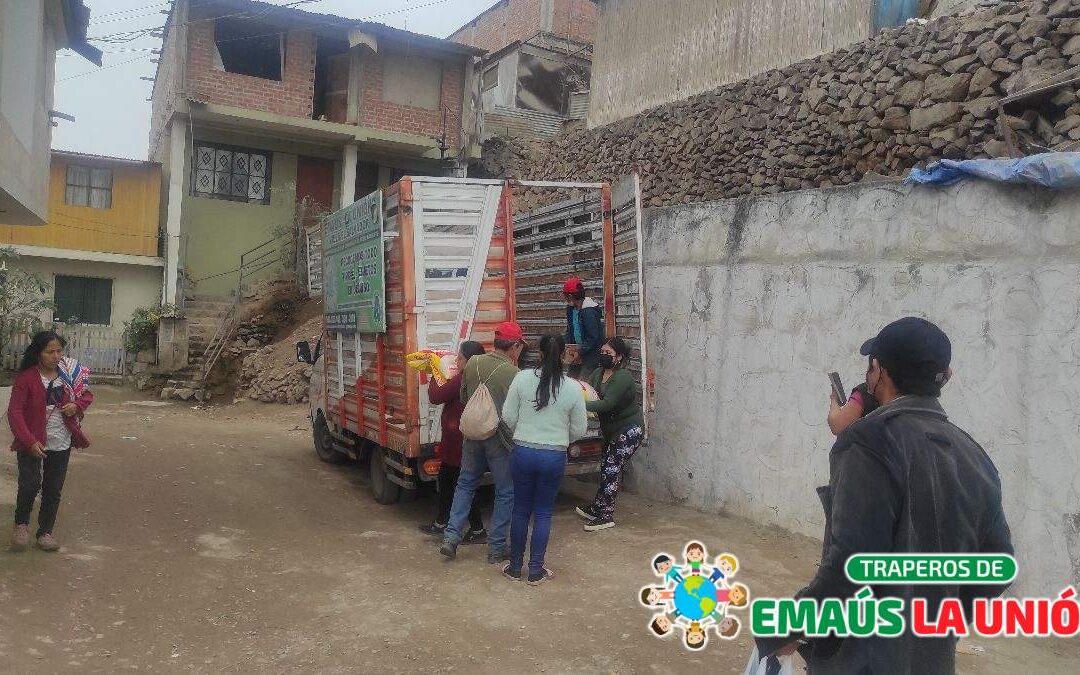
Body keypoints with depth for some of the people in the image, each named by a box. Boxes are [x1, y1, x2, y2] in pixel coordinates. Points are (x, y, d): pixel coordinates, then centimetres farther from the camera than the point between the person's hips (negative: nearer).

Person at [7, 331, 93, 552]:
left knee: (53, 490, 8)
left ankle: (45, 532, 24)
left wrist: (77, 405, -11)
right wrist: (30, 442, -22)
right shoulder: (25, 378, -12)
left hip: (61, 443, 3)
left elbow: (87, 395, 13)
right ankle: (21, 524, 16)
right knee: (30, 484, -12)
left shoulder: (68, 373, -1)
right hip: (32, 443, -3)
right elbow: (15, 412, -14)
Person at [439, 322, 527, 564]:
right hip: (501, 439, -5)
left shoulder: (473, 363, -2)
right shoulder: (513, 374, -18)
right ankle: (496, 547, 17)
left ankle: (451, 537, 18)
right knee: (505, 493, 10)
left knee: (465, 483, 21)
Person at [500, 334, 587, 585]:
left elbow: (508, 416, -3)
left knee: (521, 510, 15)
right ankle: (535, 571, 18)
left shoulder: (522, 378, -8)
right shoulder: (573, 388, -8)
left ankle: (515, 566, 26)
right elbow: (579, 430, 0)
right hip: (554, 456, 0)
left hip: (523, 452, 1)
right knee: (543, 513, 12)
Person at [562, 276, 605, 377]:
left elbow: (593, 337, -22)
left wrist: (580, 353, -18)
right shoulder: (571, 308, 6)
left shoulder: (588, 311, -21)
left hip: (591, 352, -8)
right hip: (579, 350, 9)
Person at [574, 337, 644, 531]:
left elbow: (607, 404, -31)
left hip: (629, 430, -9)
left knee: (612, 469, -8)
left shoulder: (622, 377, -23)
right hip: (612, 431, 9)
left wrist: (581, 405, -37)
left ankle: (605, 516, 1)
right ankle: (597, 508, 25)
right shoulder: (598, 373, 5)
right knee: (606, 467, 14)